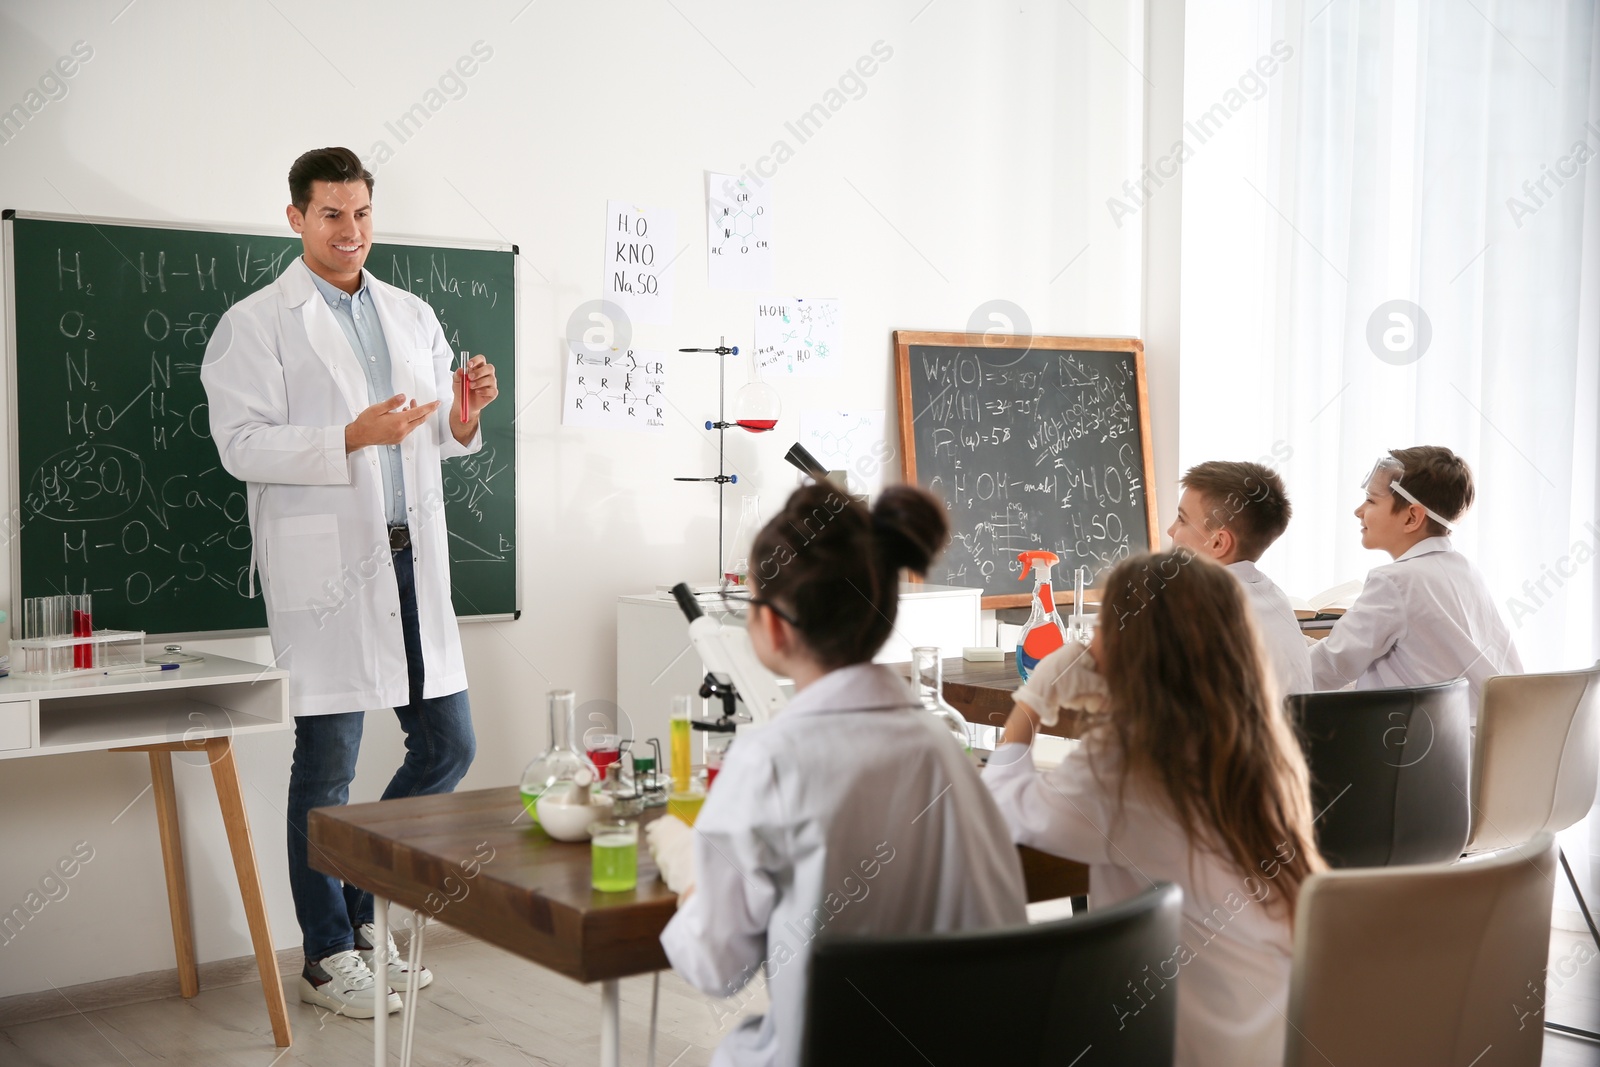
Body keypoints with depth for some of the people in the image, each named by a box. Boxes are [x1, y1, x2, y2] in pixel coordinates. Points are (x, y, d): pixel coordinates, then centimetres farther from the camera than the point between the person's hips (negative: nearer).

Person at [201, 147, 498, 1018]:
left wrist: (463, 416, -4)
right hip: (326, 568, -6)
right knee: (327, 765, 2)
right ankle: (328, 956, 17)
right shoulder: (256, 324, -2)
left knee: (448, 744, 9)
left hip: (412, 558, 6)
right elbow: (242, 445, -11)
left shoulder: (412, 316, 15)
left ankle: (362, 909, 28)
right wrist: (353, 438, -22)